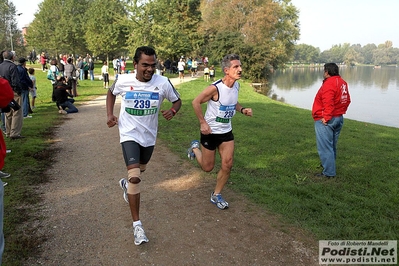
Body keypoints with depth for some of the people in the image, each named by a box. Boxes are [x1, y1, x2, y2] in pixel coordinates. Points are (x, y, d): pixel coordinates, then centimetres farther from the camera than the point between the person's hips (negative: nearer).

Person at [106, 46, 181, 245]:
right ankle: (137, 225, -4)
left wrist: (173, 111, -22)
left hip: (149, 135, 3)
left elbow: (177, 100, 1)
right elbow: (111, 93, 10)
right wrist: (110, 114, -3)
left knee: (141, 170, 25)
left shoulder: (163, 83, -14)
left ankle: (126, 184, 63)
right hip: (129, 134, -3)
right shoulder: (123, 80, -12)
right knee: (135, 176, -16)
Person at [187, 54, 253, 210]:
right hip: (210, 131, -6)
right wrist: (203, 122, -19)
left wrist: (242, 110, -2)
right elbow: (196, 102, -17)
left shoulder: (236, 85, -1)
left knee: (227, 165, -1)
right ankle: (195, 147, 39)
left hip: (226, 131, 6)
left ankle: (216, 195, 20)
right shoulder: (215, 88, -24)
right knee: (208, 167, 8)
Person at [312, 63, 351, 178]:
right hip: (339, 118, 10)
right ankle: (328, 165, 35)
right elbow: (347, 100, 16)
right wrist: (341, 112, 21)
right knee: (332, 145, 21)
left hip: (325, 121, -10)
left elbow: (328, 103, -27)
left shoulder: (329, 84, -18)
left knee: (325, 147, -3)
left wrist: (326, 118, -22)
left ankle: (329, 172, 1)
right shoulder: (342, 82, 11)